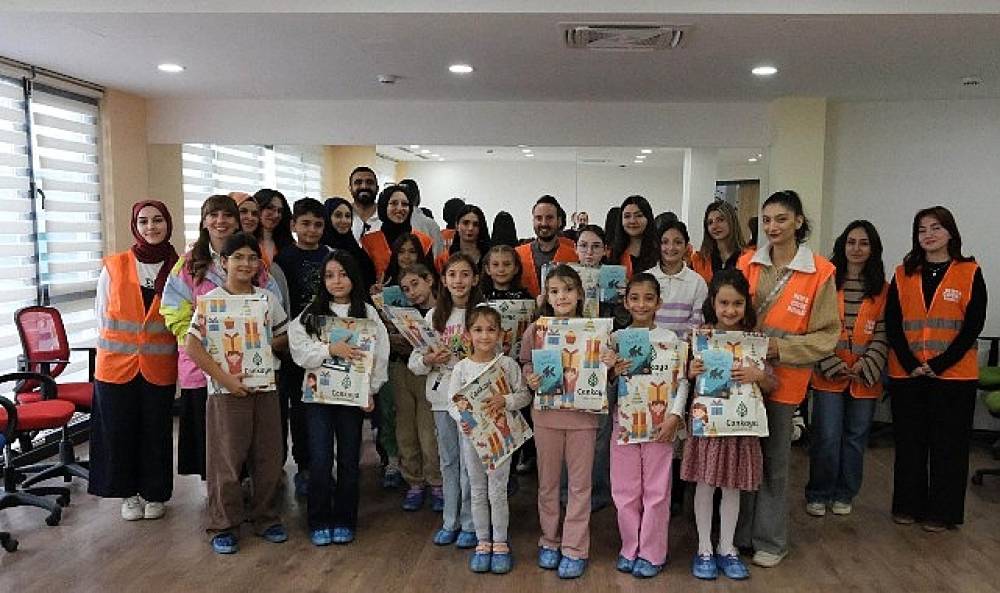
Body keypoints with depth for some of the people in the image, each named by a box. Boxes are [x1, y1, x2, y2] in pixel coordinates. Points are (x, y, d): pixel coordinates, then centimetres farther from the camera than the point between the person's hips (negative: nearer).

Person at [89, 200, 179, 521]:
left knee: (156, 431, 9)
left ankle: (154, 493, 27)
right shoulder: (113, 266, -1)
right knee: (120, 430, 8)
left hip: (160, 367, 0)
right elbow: (102, 315, 6)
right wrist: (114, 347, 4)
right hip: (117, 364, 0)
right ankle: (129, 493, 27)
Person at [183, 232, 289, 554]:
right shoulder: (212, 300, -6)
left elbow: (285, 338, 16)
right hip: (228, 391, -4)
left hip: (265, 387, 4)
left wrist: (267, 345, -6)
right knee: (227, 460, 2)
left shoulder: (268, 299, 7)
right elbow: (192, 346, -11)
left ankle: (265, 517, 27)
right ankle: (224, 525, 18)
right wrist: (225, 378, -17)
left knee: (268, 457, 11)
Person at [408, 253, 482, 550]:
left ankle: (470, 525, 17)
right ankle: (450, 522, 26)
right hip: (442, 397, 4)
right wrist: (429, 360, -14)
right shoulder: (433, 316, 6)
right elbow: (414, 362, 6)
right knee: (448, 461, 14)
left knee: (470, 462, 2)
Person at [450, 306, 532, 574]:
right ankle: (482, 542, 26)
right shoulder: (462, 367, -3)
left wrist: (505, 400, -22)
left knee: (498, 491, 4)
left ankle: (500, 543, 20)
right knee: (477, 491, 12)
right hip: (471, 434, 2)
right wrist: (462, 420, -21)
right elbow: (452, 402, -3)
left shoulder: (507, 364, -6)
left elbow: (524, 395, -3)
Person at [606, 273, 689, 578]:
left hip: (659, 422, -2)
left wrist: (674, 417, -16)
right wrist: (612, 373, -14)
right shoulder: (616, 338, 3)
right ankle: (629, 549, 25)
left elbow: (681, 381, -5)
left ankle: (651, 553, 20)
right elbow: (607, 384, 8)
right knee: (625, 490, 9)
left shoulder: (669, 338, -2)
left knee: (656, 490, 6)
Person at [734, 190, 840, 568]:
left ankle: (770, 540, 25)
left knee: (774, 461, 9)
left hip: (783, 378, -3)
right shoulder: (747, 263, 2)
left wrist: (781, 347, -17)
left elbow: (828, 334, -6)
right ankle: (740, 533, 27)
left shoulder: (820, 272, -8)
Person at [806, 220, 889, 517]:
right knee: (827, 437, -3)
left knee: (855, 438, 10)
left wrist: (865, 366, -10)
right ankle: (818, 495, 15)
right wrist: (833, 365, -10)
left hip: (866, 377, 2)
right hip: (829, 374, -2)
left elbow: (883, 333, 3)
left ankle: (843, 495, 26)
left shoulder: (883, 289, 7)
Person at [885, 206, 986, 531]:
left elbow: (973, 325, -6)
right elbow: (892, 324, 1)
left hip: (954, 375, -2)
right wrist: (911, 365, -11)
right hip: (906, 374, 2)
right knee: (909, 442, 10)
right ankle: (907, 505, 23)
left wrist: (937, 365, -13)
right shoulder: (903, 274, 7)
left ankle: (941, 511, 18)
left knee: (948, 444, 6)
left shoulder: (970, 273, 0)